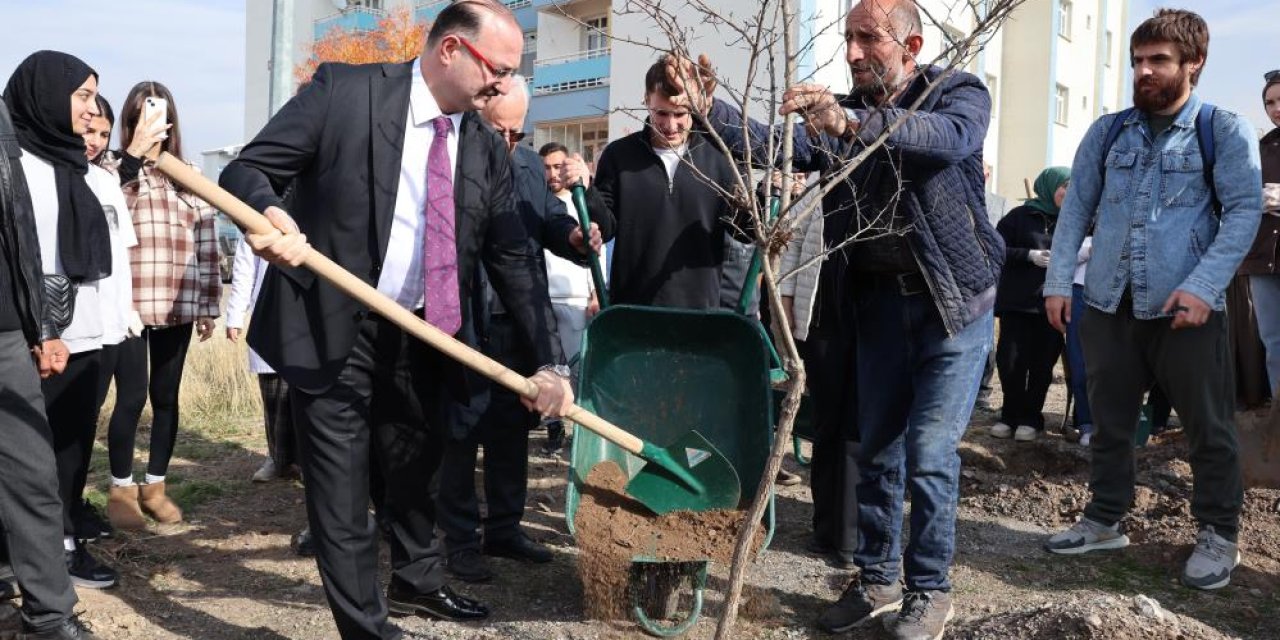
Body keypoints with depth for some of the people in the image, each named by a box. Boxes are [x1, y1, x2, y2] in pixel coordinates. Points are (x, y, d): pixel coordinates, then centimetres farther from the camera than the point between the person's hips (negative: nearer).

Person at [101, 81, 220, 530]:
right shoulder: (114, 170, 2)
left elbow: (207, 243, 11)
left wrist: (208, 305, 8)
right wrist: (135, 153, -28)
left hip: (177, 307, 3)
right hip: (128, 304, -3)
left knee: (166, 397, 9)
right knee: (132, 396, -4)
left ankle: (155, 486, 22)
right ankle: (121, 490, 12)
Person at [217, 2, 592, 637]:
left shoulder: (487, 150, 3)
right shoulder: (343, 89, -9)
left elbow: (514, 257, 1)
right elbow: (246, 169, -8)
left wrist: (549, 362, -6)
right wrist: (269, 215, -33)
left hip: (424, 339, 5)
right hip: (332, 331, -5)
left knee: (414, 473, 22)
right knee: (343, 491, 3)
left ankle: (416, 581, 47)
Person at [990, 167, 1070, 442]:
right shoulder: (1021, 216, 2)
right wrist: (1030, 256, -13)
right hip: (1017, 303, -2)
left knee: (1042, 364, 4)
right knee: (1010, 361, 0)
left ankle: (1031, 418, 17)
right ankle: (1011, 415, 17)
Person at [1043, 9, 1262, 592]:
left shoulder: (1225, 131, 1)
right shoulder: (1107, 131, 10)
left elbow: (1244, 210, -6)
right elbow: (1076, 208, 10)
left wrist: (1203, 286, -17)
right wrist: (1058, 280, 1)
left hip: (1184, 308, -3)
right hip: (1107, 305, 3)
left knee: (1208, 427, 5)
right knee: (1109, 423, 12)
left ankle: (1219, 535, 21)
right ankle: (1105, 520, 26)